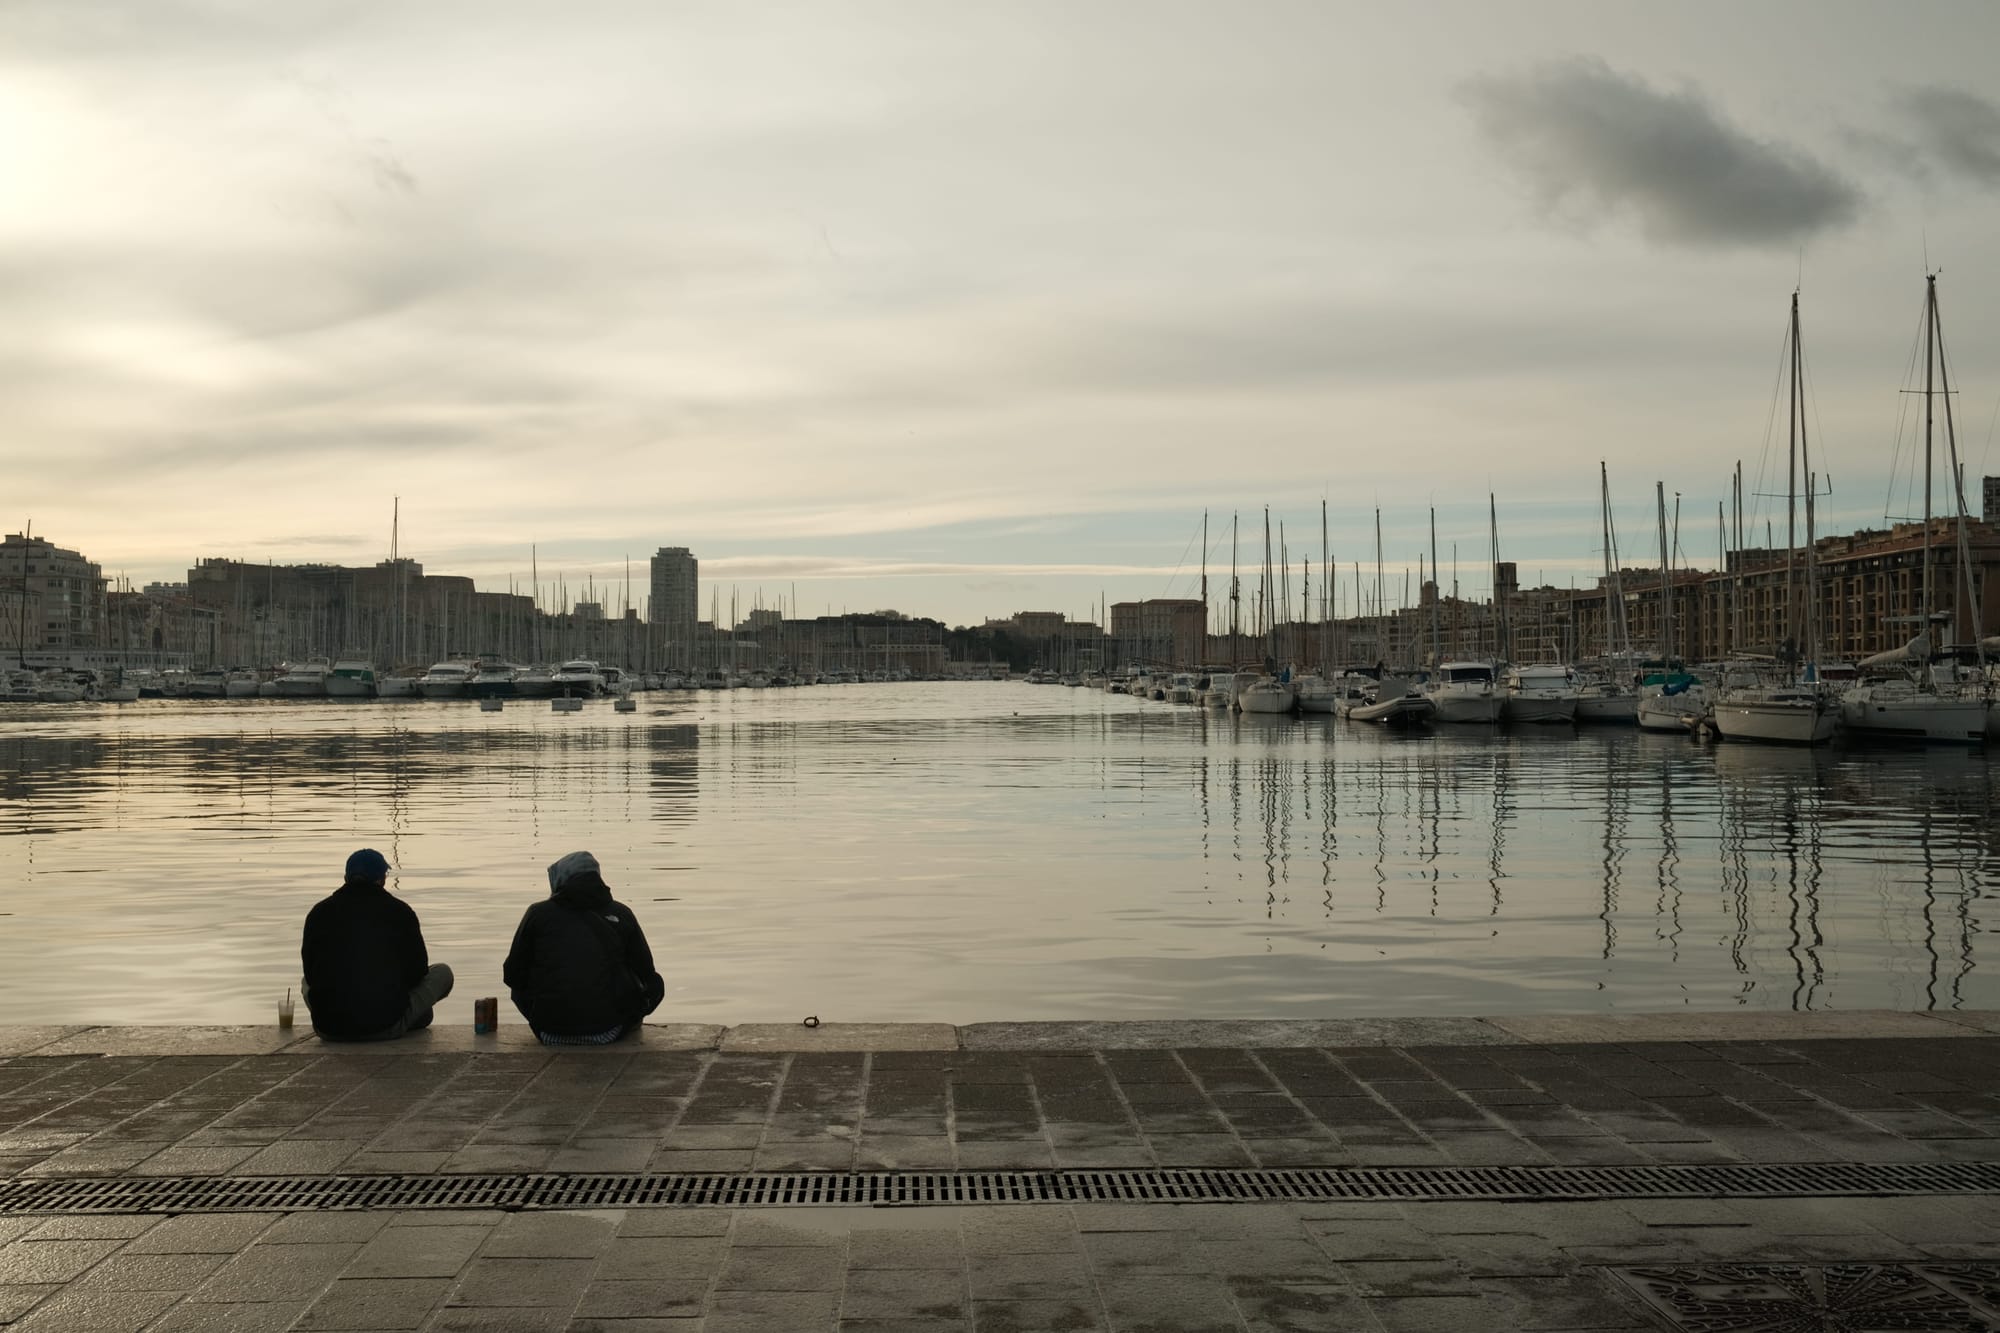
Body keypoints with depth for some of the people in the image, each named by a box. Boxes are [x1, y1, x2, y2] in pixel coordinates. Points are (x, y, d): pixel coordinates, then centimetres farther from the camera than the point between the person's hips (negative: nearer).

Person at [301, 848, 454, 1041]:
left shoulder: (319, 912, 3)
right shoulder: (399, 911, -4)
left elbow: (310, 974, 10)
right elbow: (418, 971, 3)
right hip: (385, 1027, -3)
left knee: (307, 982, 38)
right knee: (442, 972, 17)